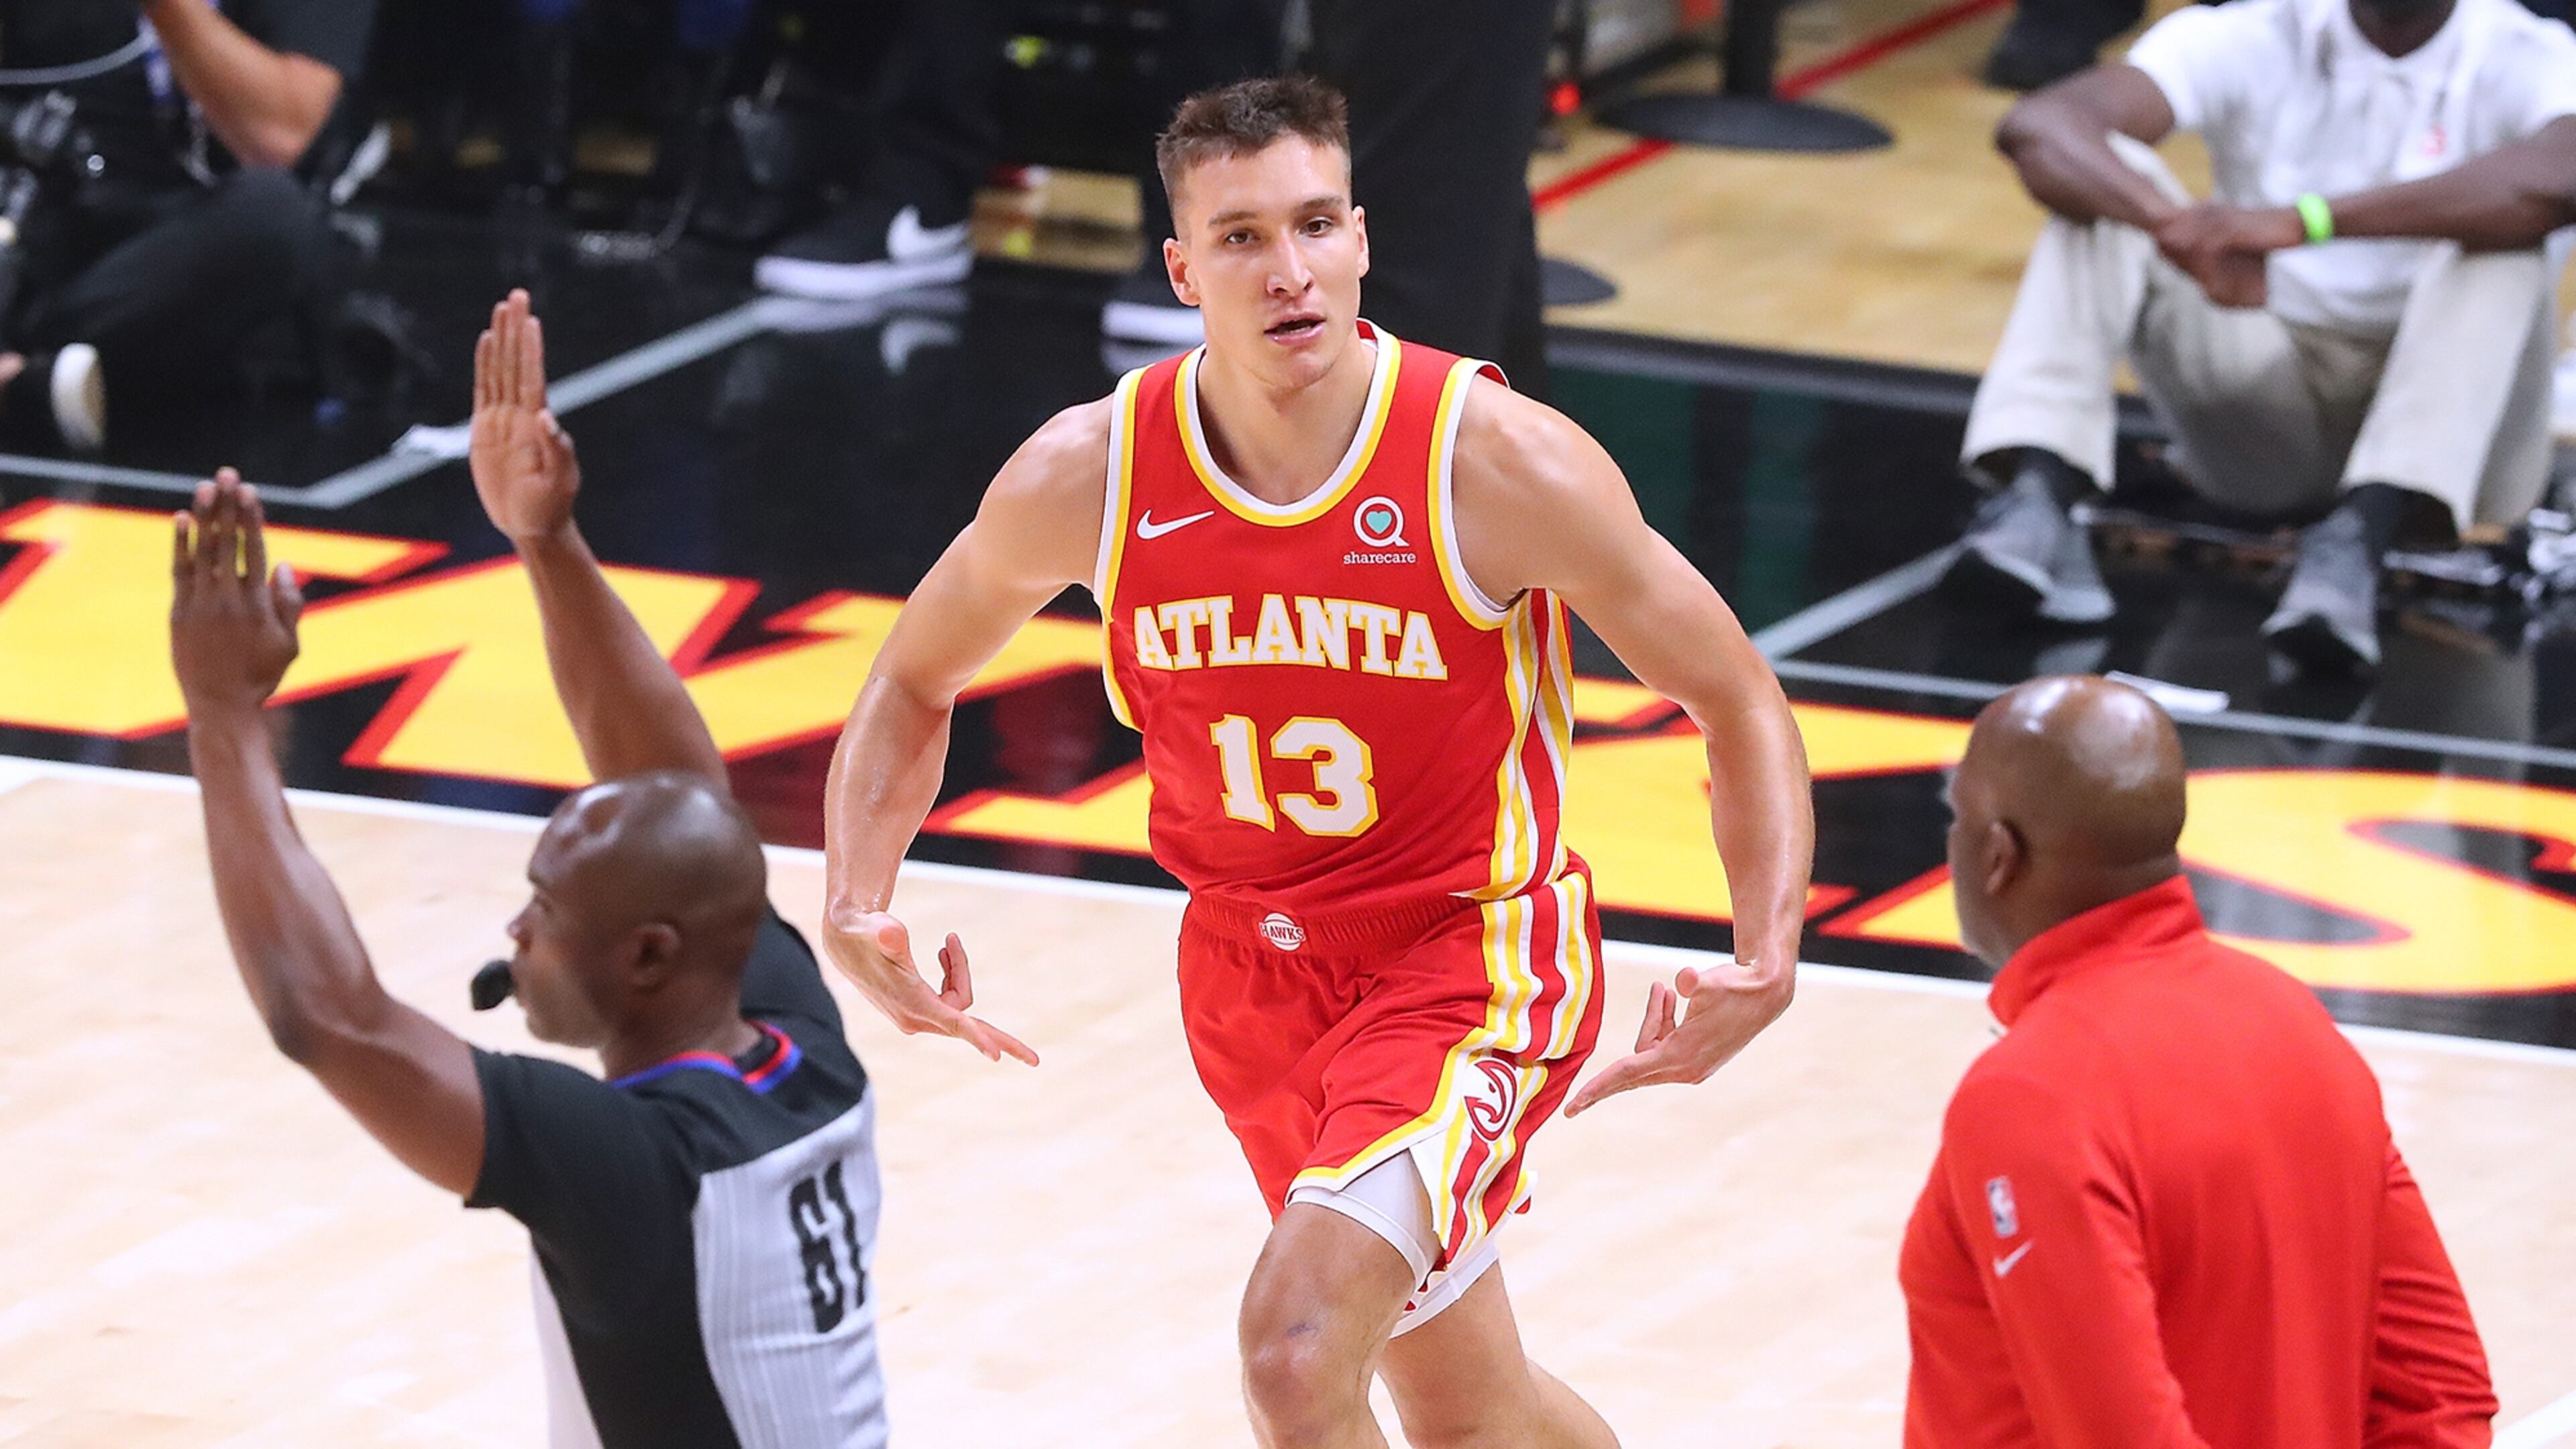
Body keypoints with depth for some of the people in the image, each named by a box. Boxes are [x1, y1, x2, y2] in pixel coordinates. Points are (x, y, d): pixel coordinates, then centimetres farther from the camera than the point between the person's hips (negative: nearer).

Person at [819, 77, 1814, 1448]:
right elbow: (913, 684, 6)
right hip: (1250, 964, 4)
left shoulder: (1496, 462, -21)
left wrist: (1766, 961, -26)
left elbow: (1736, 703, -10)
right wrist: (856, 908, -12)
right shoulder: (1088, 474, -13)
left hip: (1467, 959, -4)